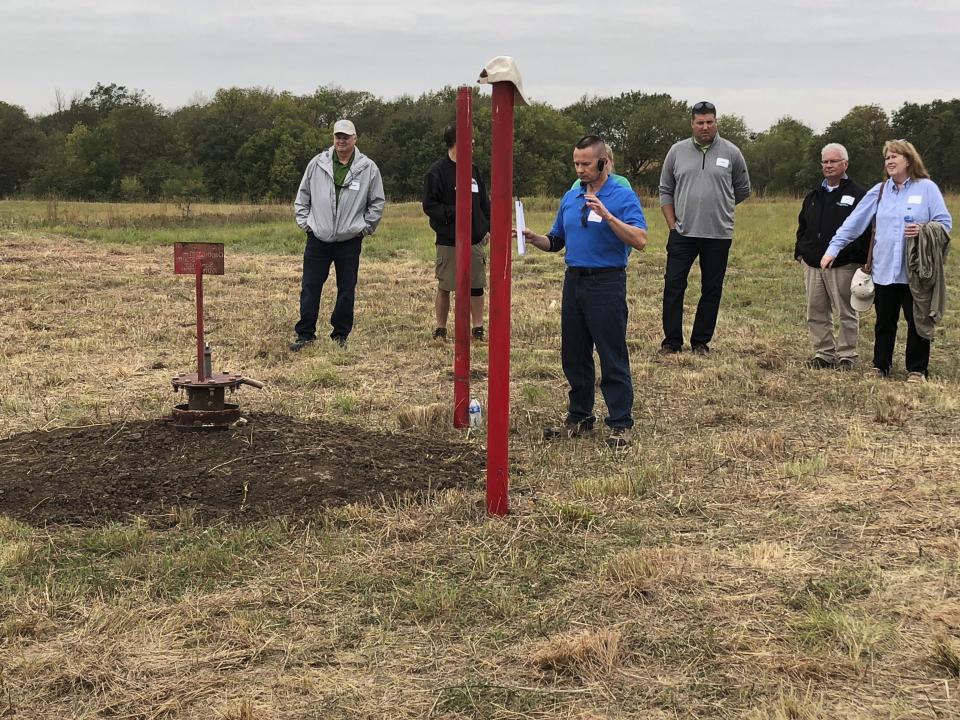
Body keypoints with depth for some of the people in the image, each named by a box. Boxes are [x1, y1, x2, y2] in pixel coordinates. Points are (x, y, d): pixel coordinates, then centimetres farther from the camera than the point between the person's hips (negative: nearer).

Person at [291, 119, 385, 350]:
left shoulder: (369, 168, -1)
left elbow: (377, 203, 8)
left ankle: (341, 335, 17)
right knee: (310, 288, 2)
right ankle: (305, 334, 11)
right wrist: (305, 223, 6)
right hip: (318, 239, 1)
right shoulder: (317, 164, 2)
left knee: (346, 290, 6)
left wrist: (364, 228, 4)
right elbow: (302, 197, 12)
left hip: (349, 241, -1)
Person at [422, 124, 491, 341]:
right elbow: (429, 205, -12)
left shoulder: (473, 170, 11)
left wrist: (488, 227, 7)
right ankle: (440, 330, 15)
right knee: (445, 286, 4)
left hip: (475, 239, 5)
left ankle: (478, 328, 15)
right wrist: (454, 212, -20)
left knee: (476, 286, 7)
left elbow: (484, 202, 16)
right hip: (449, 241, -5)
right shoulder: (437, 172, -9)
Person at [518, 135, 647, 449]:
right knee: (574, 356, 12)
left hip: (607, 284, -7)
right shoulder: (570, 197, 13)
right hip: (573, 282, 7)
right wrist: (534, 238, -1)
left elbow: (640, 240, -19)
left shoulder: (623, 196, -7)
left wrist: (608, 216, -28)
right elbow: (557, 241, 19)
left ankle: (621, 424, 4)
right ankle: (579, 418, 23)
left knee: (613, 358, -3)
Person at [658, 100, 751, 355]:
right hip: (683, 232, 0)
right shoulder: (677, 151, 5)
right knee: (673, 285, -2)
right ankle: (672, 341, 7)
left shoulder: (731, 153, 1)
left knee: (711, 290, 6)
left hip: (719, 235, 0)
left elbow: (743, 190, 14)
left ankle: (701, 341, 16)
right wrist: (672, 224, 3)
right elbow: (665, 191, 10)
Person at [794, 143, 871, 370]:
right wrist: (800, 251, 13)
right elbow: (802, 226, 23)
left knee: (846, 313, 1)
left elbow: (866, 229, -6)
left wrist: (861, 259, -11)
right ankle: (823, 353, 16)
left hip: (843, 266, -6)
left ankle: (846, 355, 10)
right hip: (813, 264, 6)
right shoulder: (814, 195, 16)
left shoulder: (857, 194, -3)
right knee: (816, 313, 7)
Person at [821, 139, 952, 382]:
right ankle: (880, 366, 22)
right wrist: (833, 248, 2)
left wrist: (924, 230, -20)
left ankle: (917, 369, 13)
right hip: (884, 268, 3)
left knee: (917, 321, 4)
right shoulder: (879, 191, 8)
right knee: (885, 321, 11)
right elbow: (854, 222, 7)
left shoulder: (927, 188, -1)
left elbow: (945, 222, -2)